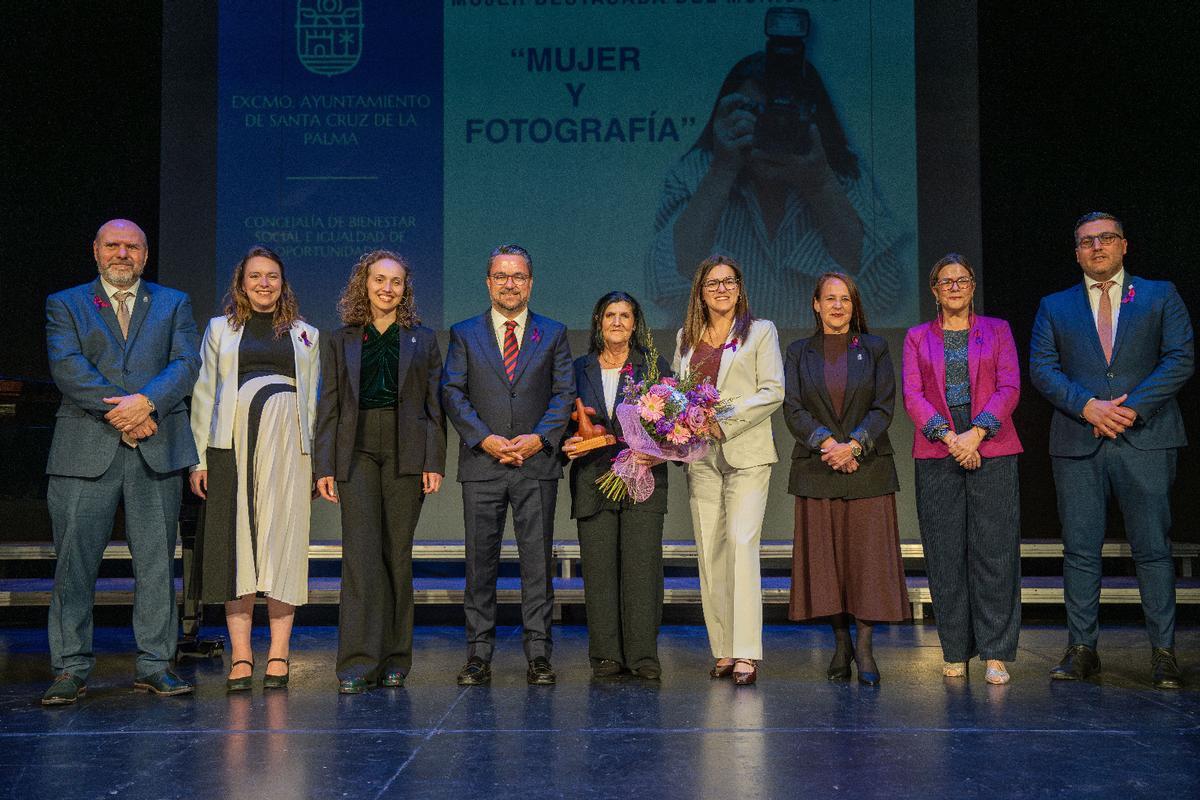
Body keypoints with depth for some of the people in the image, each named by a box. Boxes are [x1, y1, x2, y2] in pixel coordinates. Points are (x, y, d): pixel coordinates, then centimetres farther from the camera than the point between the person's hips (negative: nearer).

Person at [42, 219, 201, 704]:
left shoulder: (173, 304, 16)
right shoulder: (65, 304, 12)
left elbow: (186, 363, 2)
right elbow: (67, 367, -4)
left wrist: (146, 401, -15)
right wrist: (120, 415, -14)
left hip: (157, 448, 1)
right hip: (86, 448, -1)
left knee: (156, 561, 4)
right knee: (75, 560, 0)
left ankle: (154, 666, 12)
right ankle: (70, 669, 10)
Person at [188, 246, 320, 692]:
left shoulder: (305, 334, 16)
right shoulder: (219, 329, 15)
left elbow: (314, 400, 14)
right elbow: (204, 394, 10)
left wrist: (316, 462, 6)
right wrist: (200, 458, 2)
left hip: (288, 445, 0)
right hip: (234, 442, 0)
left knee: (284, 544, -2)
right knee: (236, 544, -3)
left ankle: (278, 656, 3)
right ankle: (240, 656, 2)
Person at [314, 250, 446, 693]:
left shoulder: (422, 340, 11)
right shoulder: (340, 341, 12)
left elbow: (434, 405, 7)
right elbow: (328, 407, 8)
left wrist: (434, 462, -3)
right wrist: (324, 466, -1)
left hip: (406, 453, 0)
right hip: (357, 452, 0)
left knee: (398, 555, 4)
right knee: (360, 555, -8)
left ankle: (394, 659, 14)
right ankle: (358, 664, -6)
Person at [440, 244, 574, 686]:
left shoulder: (553, 333, 11)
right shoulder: (464, 334, 10)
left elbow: (564, 393, 5)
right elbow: (452, 393, 2)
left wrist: (539, 438, -10)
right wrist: (485, 439, -11)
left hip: (537, 464, 0)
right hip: (481, 464, 0)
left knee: (537, 560, 1)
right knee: (480, 561, 3)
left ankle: (538, 654, 8)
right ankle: (479, 656, 10)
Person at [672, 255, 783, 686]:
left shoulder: (761, 331, 6)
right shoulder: (686, 337, 17)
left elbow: (772, 391, -3)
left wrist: (725, 421, -13)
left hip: (745, 452, -4)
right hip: (700, 456, 4)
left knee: (741, 542, -15)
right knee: (709, 550, 3)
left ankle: (746, 653, -15)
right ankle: (722, 650, 10)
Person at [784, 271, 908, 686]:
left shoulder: (875, 348, 8)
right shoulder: (798, 352, 9)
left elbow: (884, 406, 0)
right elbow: (793, 409, 0)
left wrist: (853, 445, -14)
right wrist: (828, 443, -13)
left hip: (868, 467, -1)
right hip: (816, 468, 1)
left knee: (868, 554, -3)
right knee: (825, 557, 3)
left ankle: (864, 646, 4)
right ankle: (841, 644, 15)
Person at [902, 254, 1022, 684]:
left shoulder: (997, 330, 12)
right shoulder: (917, 337, 13)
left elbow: (1009, 387, 2)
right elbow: (912, 395, 3)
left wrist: (977, 432, -12)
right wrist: (948, 437, -11)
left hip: (992, 451, -1)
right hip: (936, 455, 1)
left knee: (994, 552, -5)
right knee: (945, 555, 1)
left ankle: (995, 654, 1)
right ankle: (956, 653, 9)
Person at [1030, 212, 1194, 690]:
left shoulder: (1160, 296, 11)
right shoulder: (1055, 306, 14)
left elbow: (1181, 358, 1)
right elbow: (1041, 367, 4)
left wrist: (1132, 407, -11)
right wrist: (1087, 407, -12)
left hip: (1145, 438, -1)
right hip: (1077, 444, 1)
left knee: (1153, 549, 0)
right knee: (1080, 550, 3)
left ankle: (1163, 652, 8)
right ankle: (1082, 649, 10)